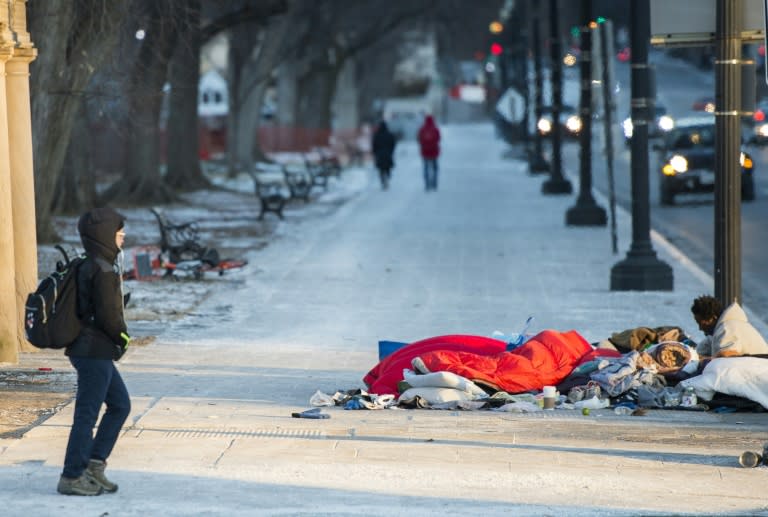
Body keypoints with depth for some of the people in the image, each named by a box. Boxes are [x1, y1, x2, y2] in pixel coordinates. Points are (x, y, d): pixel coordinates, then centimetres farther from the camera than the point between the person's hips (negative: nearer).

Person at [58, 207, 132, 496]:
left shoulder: (87, 266, 12)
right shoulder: (104, 270, -18)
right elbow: (108, 314, -21)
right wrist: (123, 337, -3)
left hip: (92, 351, 10)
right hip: (95, 352, -10)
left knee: (120, 404, 17)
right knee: (87, 414, -3)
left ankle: (94, 464, 18)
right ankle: (71, 478, 3)